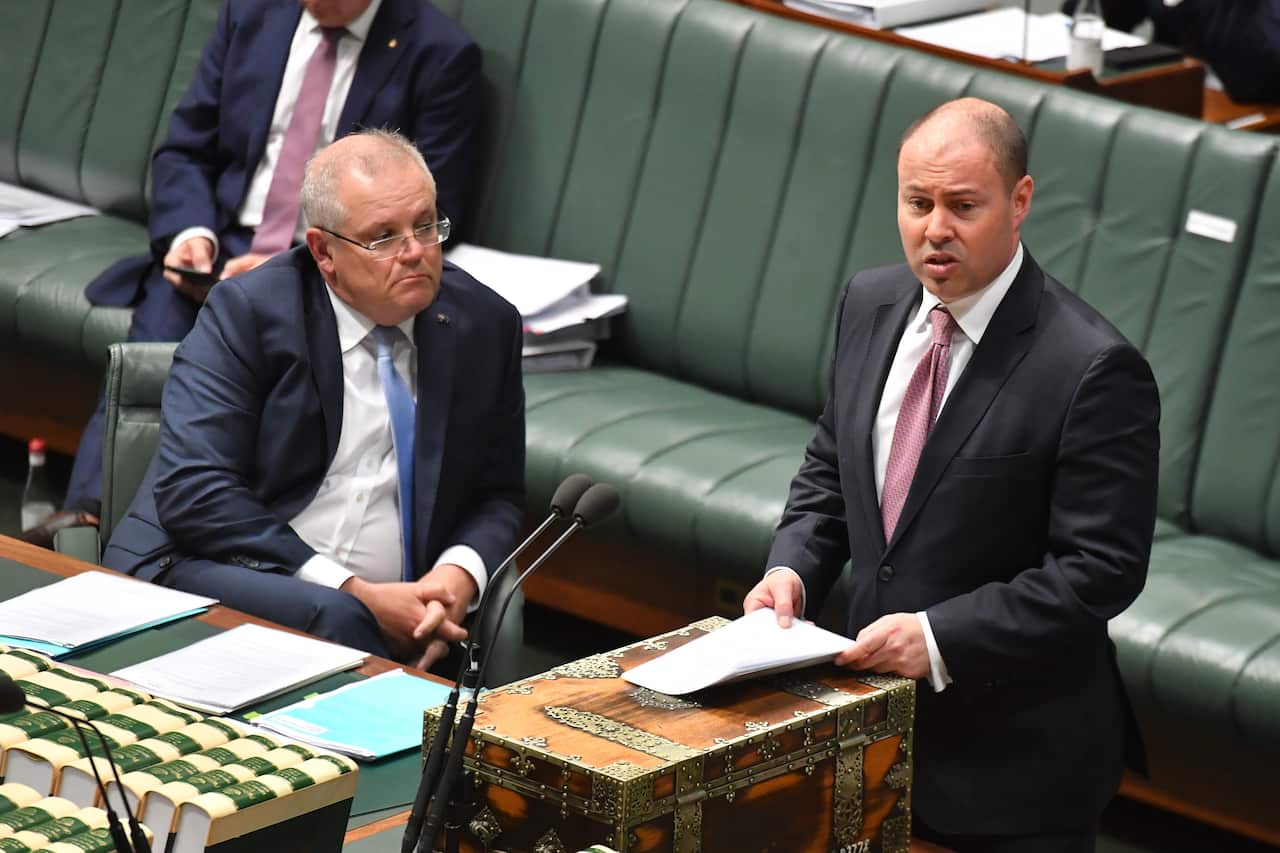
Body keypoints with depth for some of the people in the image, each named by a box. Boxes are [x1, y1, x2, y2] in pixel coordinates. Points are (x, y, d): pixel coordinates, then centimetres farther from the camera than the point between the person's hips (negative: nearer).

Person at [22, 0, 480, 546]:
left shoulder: (441, 55, -2)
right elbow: (184, 151, 15)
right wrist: (190, 232, -8)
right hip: (223, 245, 4)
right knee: (156, 336, -29)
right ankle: (88, 511, -44)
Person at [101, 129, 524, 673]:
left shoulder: (485, 325, 8)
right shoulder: (246, 312, -4)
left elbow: (497, 494, 17)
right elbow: (192, 492, -13)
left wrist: (460, 573, -8)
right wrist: (353, 592, -17)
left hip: (393, 609, 4)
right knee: (337, 619, -35)